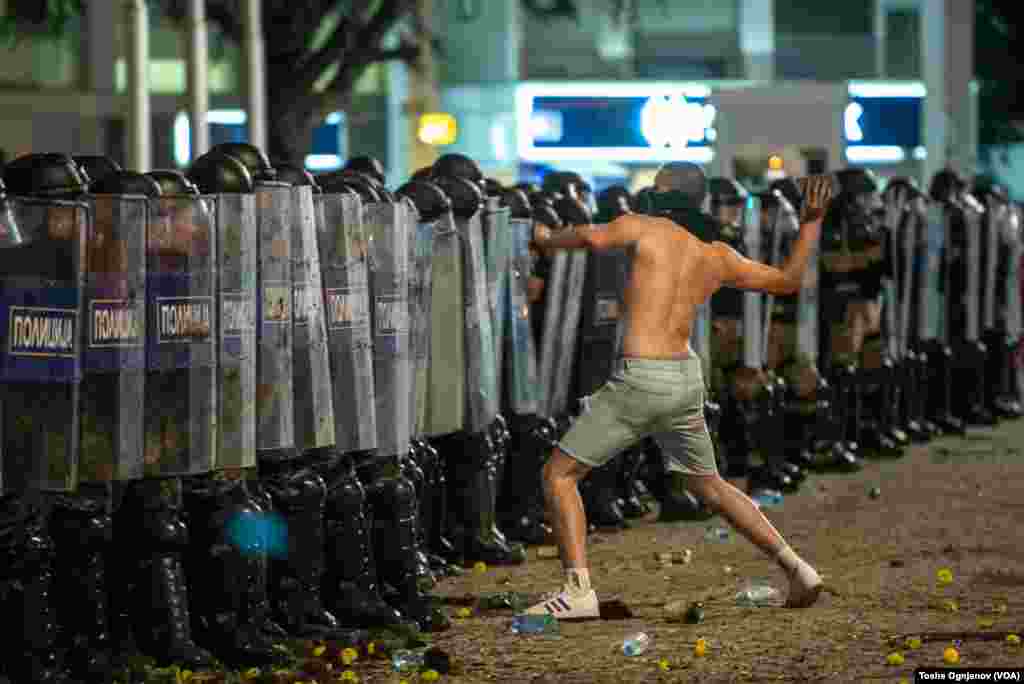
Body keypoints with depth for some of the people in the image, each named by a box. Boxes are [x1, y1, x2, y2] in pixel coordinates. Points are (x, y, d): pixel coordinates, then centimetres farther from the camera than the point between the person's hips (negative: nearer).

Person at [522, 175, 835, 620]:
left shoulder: (642, 228, -4)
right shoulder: (719, 258, 11)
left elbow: (593, 237, -22)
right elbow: (788, 281, 20)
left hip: (639, 380, -6)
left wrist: (547, 241, -2)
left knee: (558, 474, 2)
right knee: (709, 486, 25)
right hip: (687, 381, 6)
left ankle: (578, 591, -11)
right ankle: (797, 569, 23)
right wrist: (811, 222, 29)